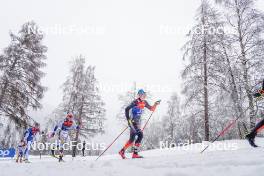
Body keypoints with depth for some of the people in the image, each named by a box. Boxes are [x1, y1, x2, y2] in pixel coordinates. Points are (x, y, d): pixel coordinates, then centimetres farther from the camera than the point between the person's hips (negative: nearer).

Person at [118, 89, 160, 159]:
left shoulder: (144, 102, 9)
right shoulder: (136, 102, -14)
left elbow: (151, 109, 21)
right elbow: (127, 109, -17)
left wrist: (155, 104, 5)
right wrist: (128, 119, -21)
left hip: (138, 122, 8)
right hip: (132, 121, -8)